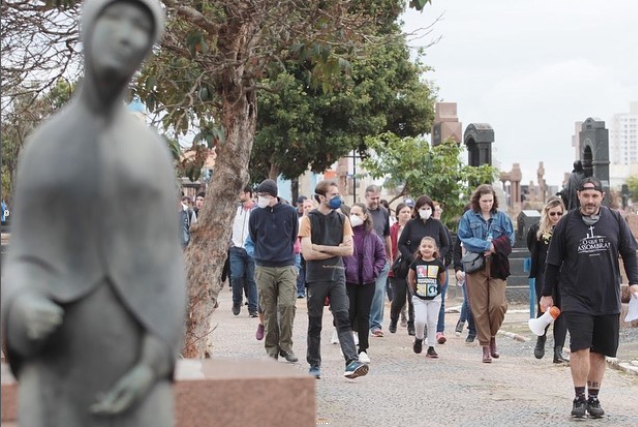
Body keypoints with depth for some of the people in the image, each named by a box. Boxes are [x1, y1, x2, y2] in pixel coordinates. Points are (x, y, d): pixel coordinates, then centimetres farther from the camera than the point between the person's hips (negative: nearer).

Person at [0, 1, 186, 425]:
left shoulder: (154, 151, 8)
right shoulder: (40, 147, 6)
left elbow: (167, 268, 3)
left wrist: (151, 368, -12)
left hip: (132, 365, 1)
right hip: (59, 363, -1)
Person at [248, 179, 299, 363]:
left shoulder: (290, 212, 0)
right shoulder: (256, 214, 1)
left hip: (287, 267, -1)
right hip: (264, 269, 1)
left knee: (288, 305, -13)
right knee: (269, 310, 2)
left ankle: (286, 345, 0)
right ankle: (271, 349, 11)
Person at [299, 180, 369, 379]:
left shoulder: (342, 219, 10)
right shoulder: (309, 220, -1)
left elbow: (349, 250, -1)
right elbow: (307, 253, -11)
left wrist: (321, 247, -9)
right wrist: (336, 250, -5)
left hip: (337, 275, 2)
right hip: (316, 277, -2)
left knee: (343, 318, -10)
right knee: (314, 323, 5)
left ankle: (352, 363, -20)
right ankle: (314, 365, 15)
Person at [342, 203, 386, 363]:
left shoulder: (372, 236, 1)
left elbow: (381, 256, 10)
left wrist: (374, 270, -1)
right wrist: (341, 270, -10)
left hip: (367, 281, 2)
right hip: (348, 280, -2)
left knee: (364, 315, 5)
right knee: (349, 314, 0)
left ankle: (363, 350, 12)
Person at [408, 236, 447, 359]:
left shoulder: (438, 263, -6)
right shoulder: (416, 263, -4)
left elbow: (443, 279, 9)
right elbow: (410, 278, 11)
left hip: (434, 298, 0)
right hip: (419, 298, 0)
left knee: (432, 323, 3)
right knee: (420, 320, -15)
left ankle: (431, 348, 12)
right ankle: (419, 339, 14)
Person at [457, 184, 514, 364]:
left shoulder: (502, 217, 8)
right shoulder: (468, 217, 3)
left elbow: (509, 240, 4)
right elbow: (465, 240, -4)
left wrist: (493, 247, -12)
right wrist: (487, 245, -12)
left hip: (497, 267, 1)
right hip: (476, 267, -1)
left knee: (498, 304, -12)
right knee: (480, 308, 0)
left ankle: (492, 335, 15)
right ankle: (485, 346, 9)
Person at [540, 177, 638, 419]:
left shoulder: (615, 220, 3)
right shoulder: (566, 224, 0)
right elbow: (553, 262, 5)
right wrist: (547, 294, 7)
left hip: (608, 299, 2)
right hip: (576, 297, -2)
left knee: (599, 351, 7)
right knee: (580, 346, -13)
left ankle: (594, 398, 17)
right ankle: (579, 398, -5)